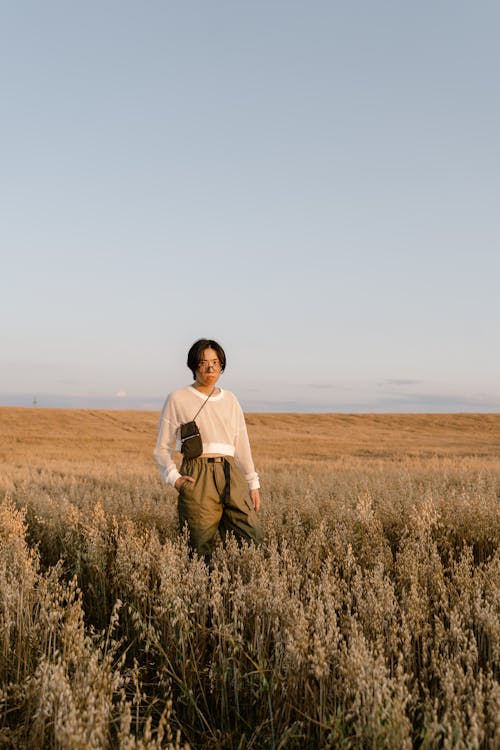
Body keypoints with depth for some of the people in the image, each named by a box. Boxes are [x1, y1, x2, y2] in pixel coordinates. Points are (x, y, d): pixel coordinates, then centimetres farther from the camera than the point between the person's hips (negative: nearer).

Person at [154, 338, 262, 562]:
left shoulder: (230, 399, 16)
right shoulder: (177, 399, 5)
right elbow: (162, 448, 7)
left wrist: (253, 483, 15)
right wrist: (174, 478, -8)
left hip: (231, 476, 4)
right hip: (197, 477, -3)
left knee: (254, 539, -6)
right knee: (202, 548, -4)